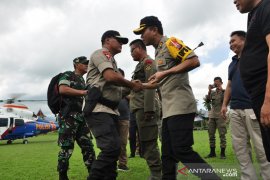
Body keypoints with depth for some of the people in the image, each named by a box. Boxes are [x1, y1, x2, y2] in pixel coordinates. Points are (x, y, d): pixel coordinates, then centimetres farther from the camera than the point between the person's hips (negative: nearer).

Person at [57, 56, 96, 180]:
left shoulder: (82, 80, 25)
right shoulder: (68, 75, 2)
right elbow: (62, 89, -17)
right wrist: (82, 92, -17)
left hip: (81, 117, 8)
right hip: (69, 116, -8)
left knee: (87, 146, 6)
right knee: (67, 147, -5)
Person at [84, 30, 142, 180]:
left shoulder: (112, 61, 27)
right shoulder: (101, 53, -2)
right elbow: (110, 77, -19)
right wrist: (132, 85, -6)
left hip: (111, 110, 10)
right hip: (98, 109, -10)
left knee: (114, 149, 11)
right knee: (111, 148, -20)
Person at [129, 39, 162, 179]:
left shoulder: (148, 61, -3)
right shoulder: (141, 64, 25)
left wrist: (148, 109, -22)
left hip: (145, 109, -10)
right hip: (141, 108, 10)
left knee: (149, 143, -8)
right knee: (145, 143, 12)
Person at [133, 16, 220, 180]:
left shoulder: (171, 42, -3)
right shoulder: (159, 52, 23)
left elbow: (194, 61, -17)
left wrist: (165, 73, -18)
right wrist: (141, 85, 24)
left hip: (180, 107, -9)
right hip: (169, 110, 10)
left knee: (182, 151, -12)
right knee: (167, 154, 10)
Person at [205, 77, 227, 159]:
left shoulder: (224, 91, 5)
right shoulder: (212, 92, 13)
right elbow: (208, 100, 1)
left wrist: (221, 90, -11)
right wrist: (209, 91, -10)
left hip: (220, 115, -4)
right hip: (212, 115, 4)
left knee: (222, 134, -6)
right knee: (211, 134, 3)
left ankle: (222, 153, 1)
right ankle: (212, 152, 10)